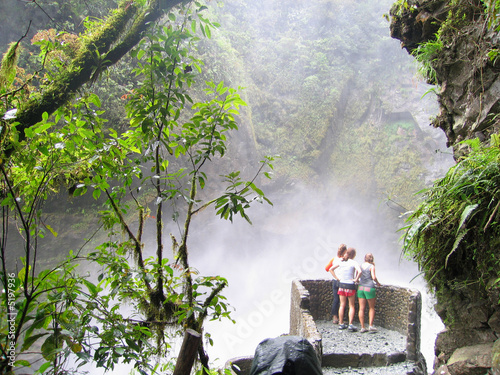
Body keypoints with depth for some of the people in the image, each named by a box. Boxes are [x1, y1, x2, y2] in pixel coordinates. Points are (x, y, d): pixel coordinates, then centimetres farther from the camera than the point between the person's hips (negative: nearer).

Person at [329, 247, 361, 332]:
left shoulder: (341, 261, 2)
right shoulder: (354, 262, -11)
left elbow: (331, 269, 5)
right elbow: (359, 271, -28)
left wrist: (337, 278, 4)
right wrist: (356, 279, -14)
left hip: (341, 284, 4)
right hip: (350, 285, -4)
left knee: (342, 305, 11)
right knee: (351, 306, 6)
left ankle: (341, 324, 15)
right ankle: (350, 324, 0)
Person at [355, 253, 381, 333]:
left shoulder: (360, 266, 7)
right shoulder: (371, 266, -6)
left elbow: (356, 279, 9)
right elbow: (373, 277, -17)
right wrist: (377, 283, 1)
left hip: (361, 287, 4)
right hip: (369, 288, -4)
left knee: (361, 308, 5)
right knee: (371, 308, 13)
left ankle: (362, 327, 6)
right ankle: (370, 325, 7)